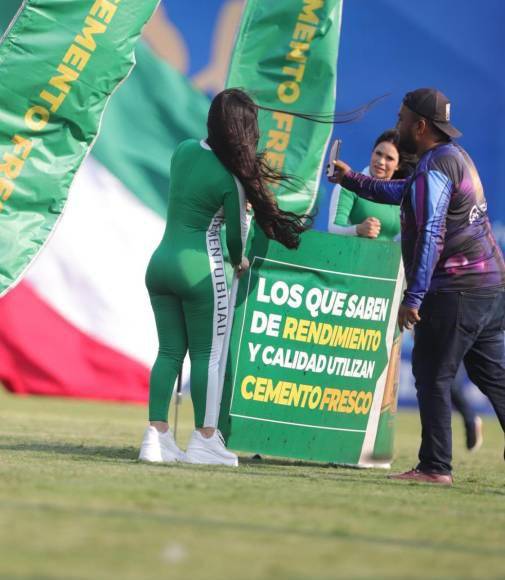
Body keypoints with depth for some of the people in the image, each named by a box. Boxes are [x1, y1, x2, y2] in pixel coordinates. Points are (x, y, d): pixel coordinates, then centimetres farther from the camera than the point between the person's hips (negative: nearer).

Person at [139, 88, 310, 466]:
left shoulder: (184, 150, 3)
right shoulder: (230, 179, -14)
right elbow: (236, 233, -5)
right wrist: (240, 262, 17)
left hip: (161, 262, 6)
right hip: (200, 268, -6)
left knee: (170, 351, 10)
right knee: (208, 354, 4)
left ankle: (157, 436, 6)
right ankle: (205, 440, 5)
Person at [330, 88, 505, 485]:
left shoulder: (435, 167, -14)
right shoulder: (456, 156, 17)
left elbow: (430, 236, -21)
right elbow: (402, 192, 31)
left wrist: (414, 297, -22)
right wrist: (352, 180, 29)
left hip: (455, 291, -10)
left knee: (433, 376, -3)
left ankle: (436, 467, -3)